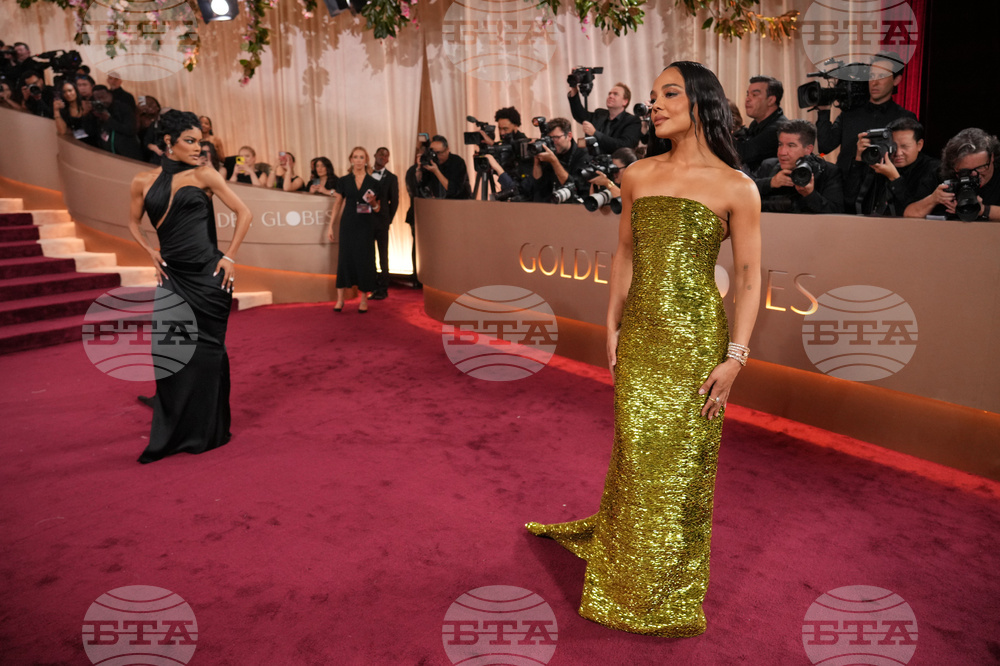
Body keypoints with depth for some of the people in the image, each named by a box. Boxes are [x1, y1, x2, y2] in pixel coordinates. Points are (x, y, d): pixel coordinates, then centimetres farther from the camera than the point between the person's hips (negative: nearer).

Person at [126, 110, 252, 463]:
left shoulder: (204, 175, 0)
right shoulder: (143, 181, 7)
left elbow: (243, 213, 0)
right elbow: (134, 223, 21)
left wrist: (229, 256, -5)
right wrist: (152, 253, 6)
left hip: (208, 274, -2)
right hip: (173, 276, 3)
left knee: (206, 349, 4)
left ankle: (207, 431, 20)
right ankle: (172, 433, 17)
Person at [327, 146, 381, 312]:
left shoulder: (373, 183, 3)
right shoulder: (344, 181, 5)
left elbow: (377, 209, 8)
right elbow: (338, 204, 10)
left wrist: (372, 202, -14)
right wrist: (331, 226, 5)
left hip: (366, 226, -1)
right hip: (348, 224, 1)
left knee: (365, 259, 0)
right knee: (345, 258, 0)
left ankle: (364, 299, 9)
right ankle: (340, 299, 8)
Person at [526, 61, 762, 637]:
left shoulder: (736, 187, -4)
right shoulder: (637, 176, 7)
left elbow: (749, 276, -4)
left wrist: (736, 356, -10)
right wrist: (612, 326, 8)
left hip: (696, 337, -3)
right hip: (640, 335, 3)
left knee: (682, 462, 7)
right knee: (637, 453, 12)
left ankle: (670, 595, 30)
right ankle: (629, 578, 37)